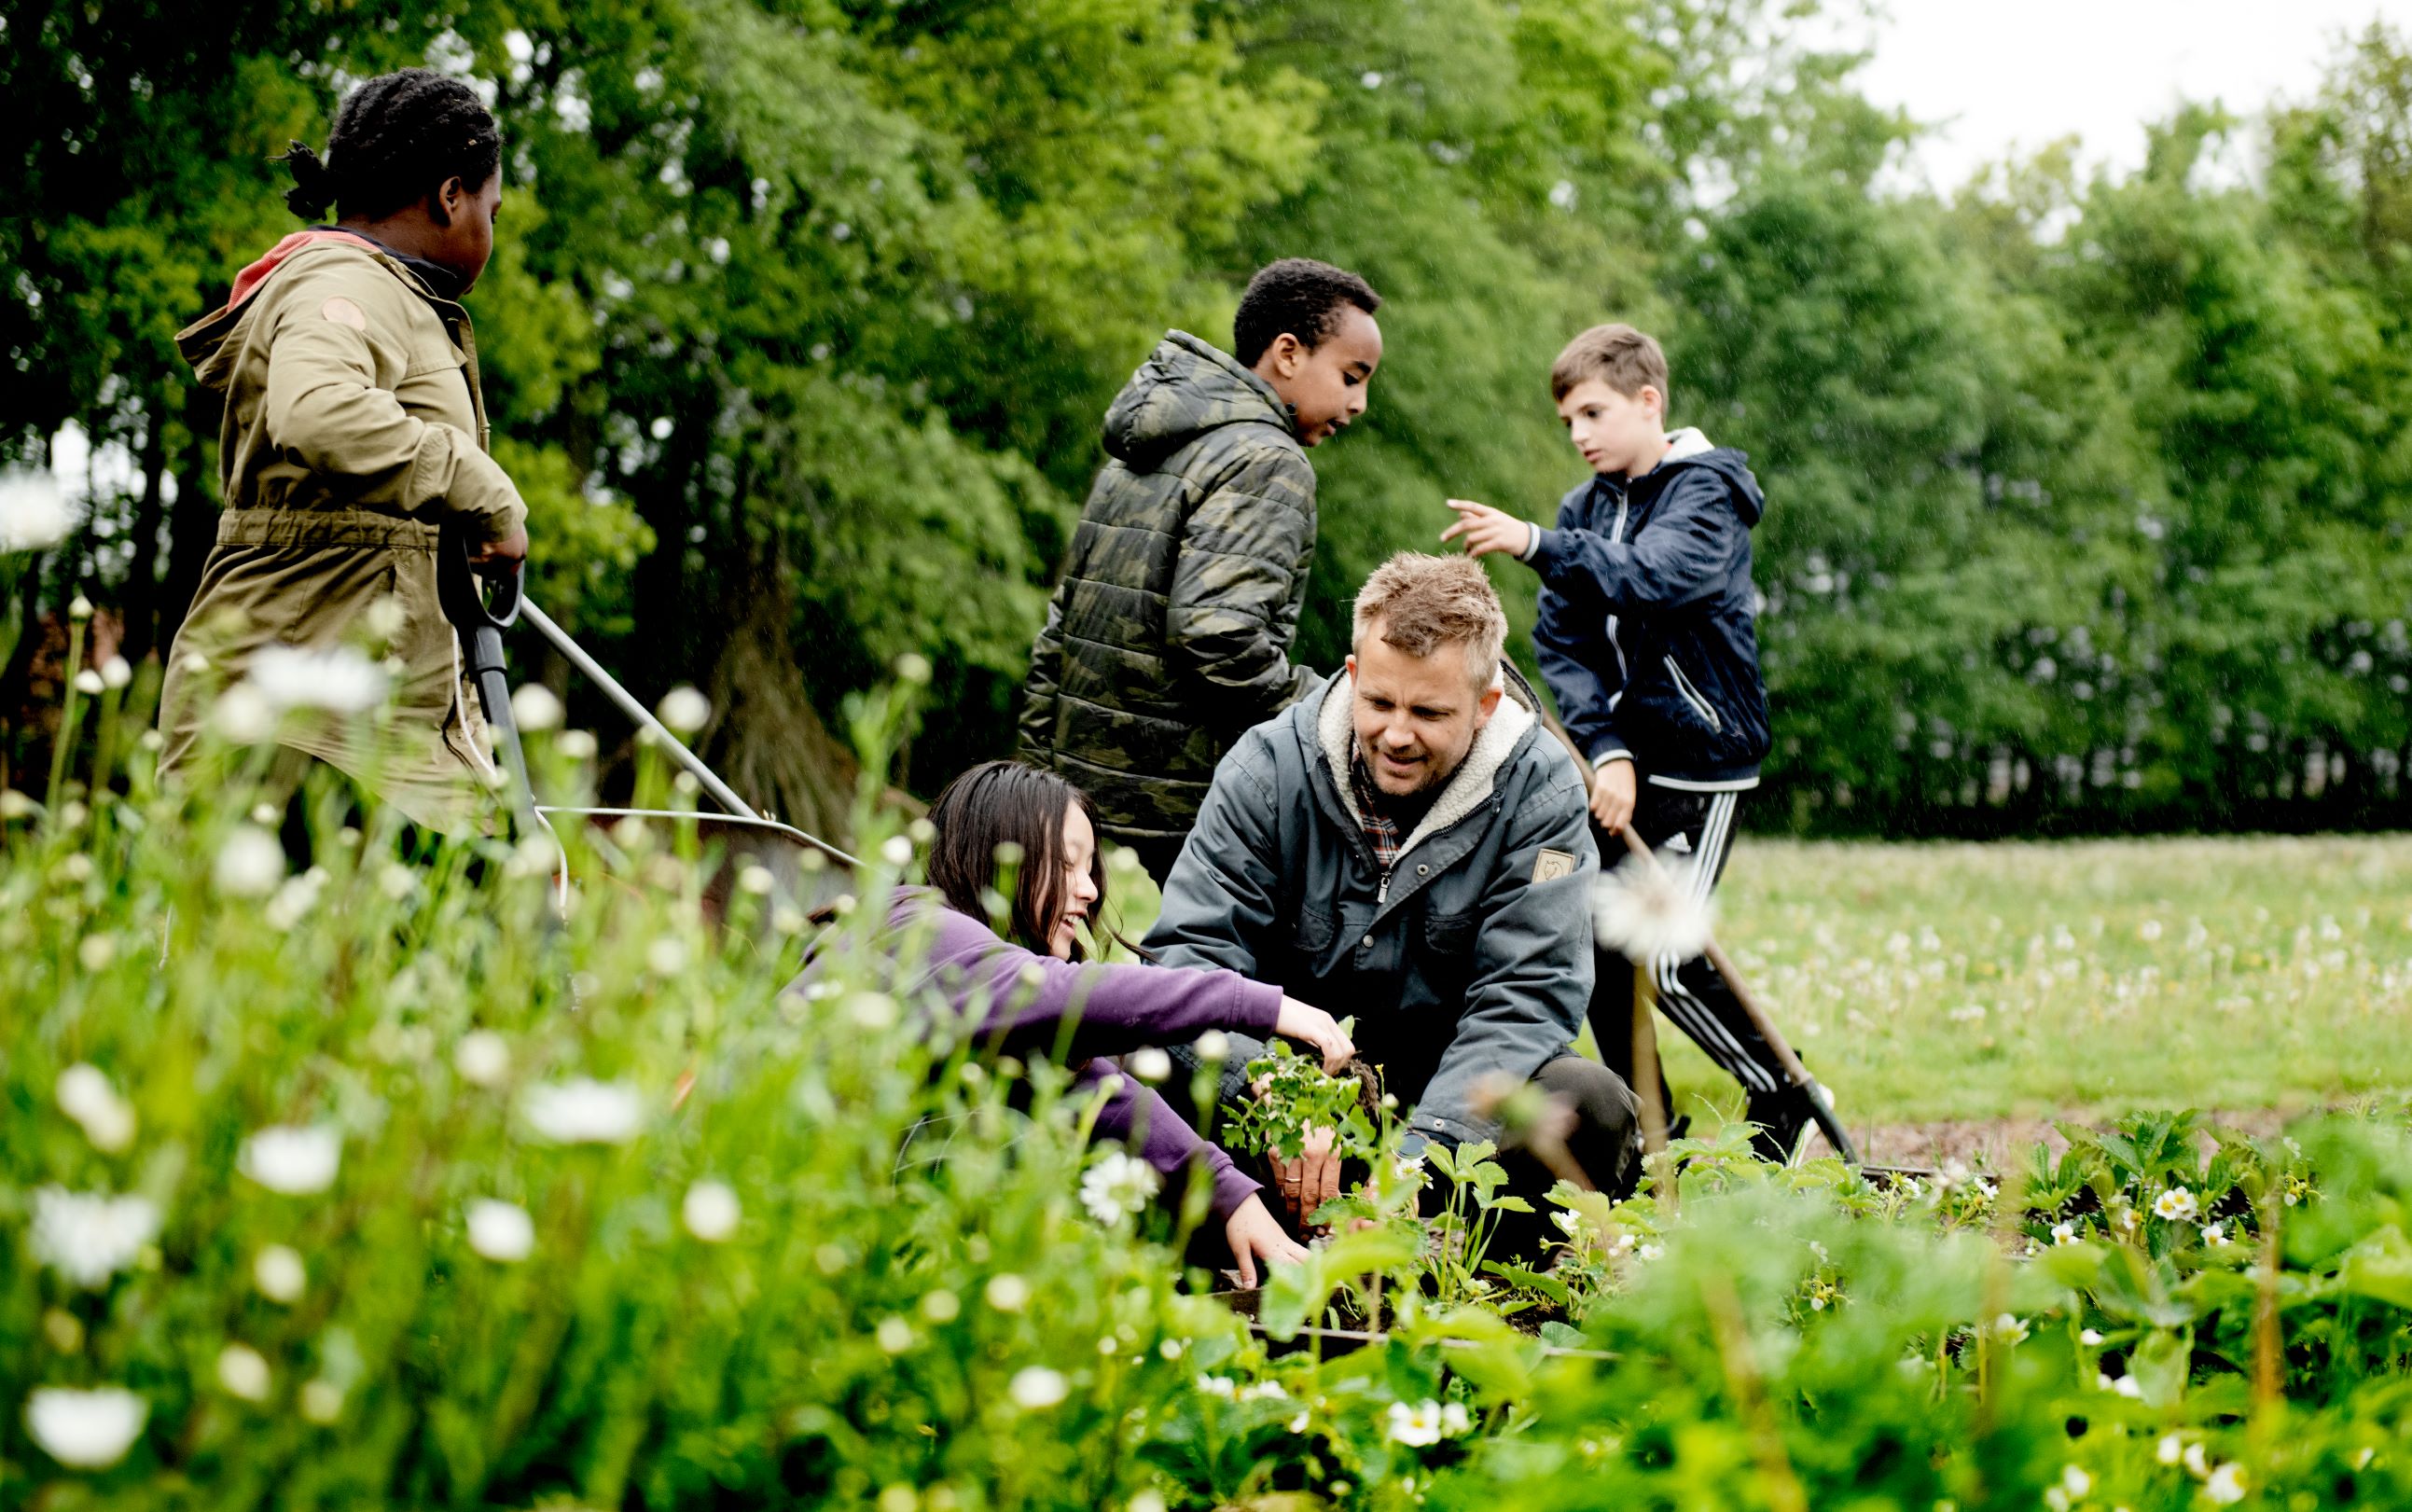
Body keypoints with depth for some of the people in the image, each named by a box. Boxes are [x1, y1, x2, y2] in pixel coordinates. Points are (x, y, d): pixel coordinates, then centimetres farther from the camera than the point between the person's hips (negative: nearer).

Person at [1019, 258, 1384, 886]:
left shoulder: (1138, 454, 18)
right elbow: (1217, 632, -24)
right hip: (1183, 808, -9)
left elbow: (1059, 633, 20)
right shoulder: (1268, 464, -10)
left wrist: (1040, 766, 23)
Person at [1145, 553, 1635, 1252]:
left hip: (1455, 1078, 0)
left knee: (1591, 1104, -31)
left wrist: (1424, 1150, -34)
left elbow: (1524, 999, -17)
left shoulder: (1540, 793, -11)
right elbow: (1194, 951, -17)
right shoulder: (1270, 765, -10)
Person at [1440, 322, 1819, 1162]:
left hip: (1698, 755, -6)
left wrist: (1539, 547, -42)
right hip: (1616, 757, 6)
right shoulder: (1585, 509, 11)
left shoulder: (1706, 492, -8)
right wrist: (1605, 749, -13)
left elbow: (1658, 576, -29)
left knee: (1666, 958, -10)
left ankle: (1781, 1097, 11)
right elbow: (1563, 644, 3)